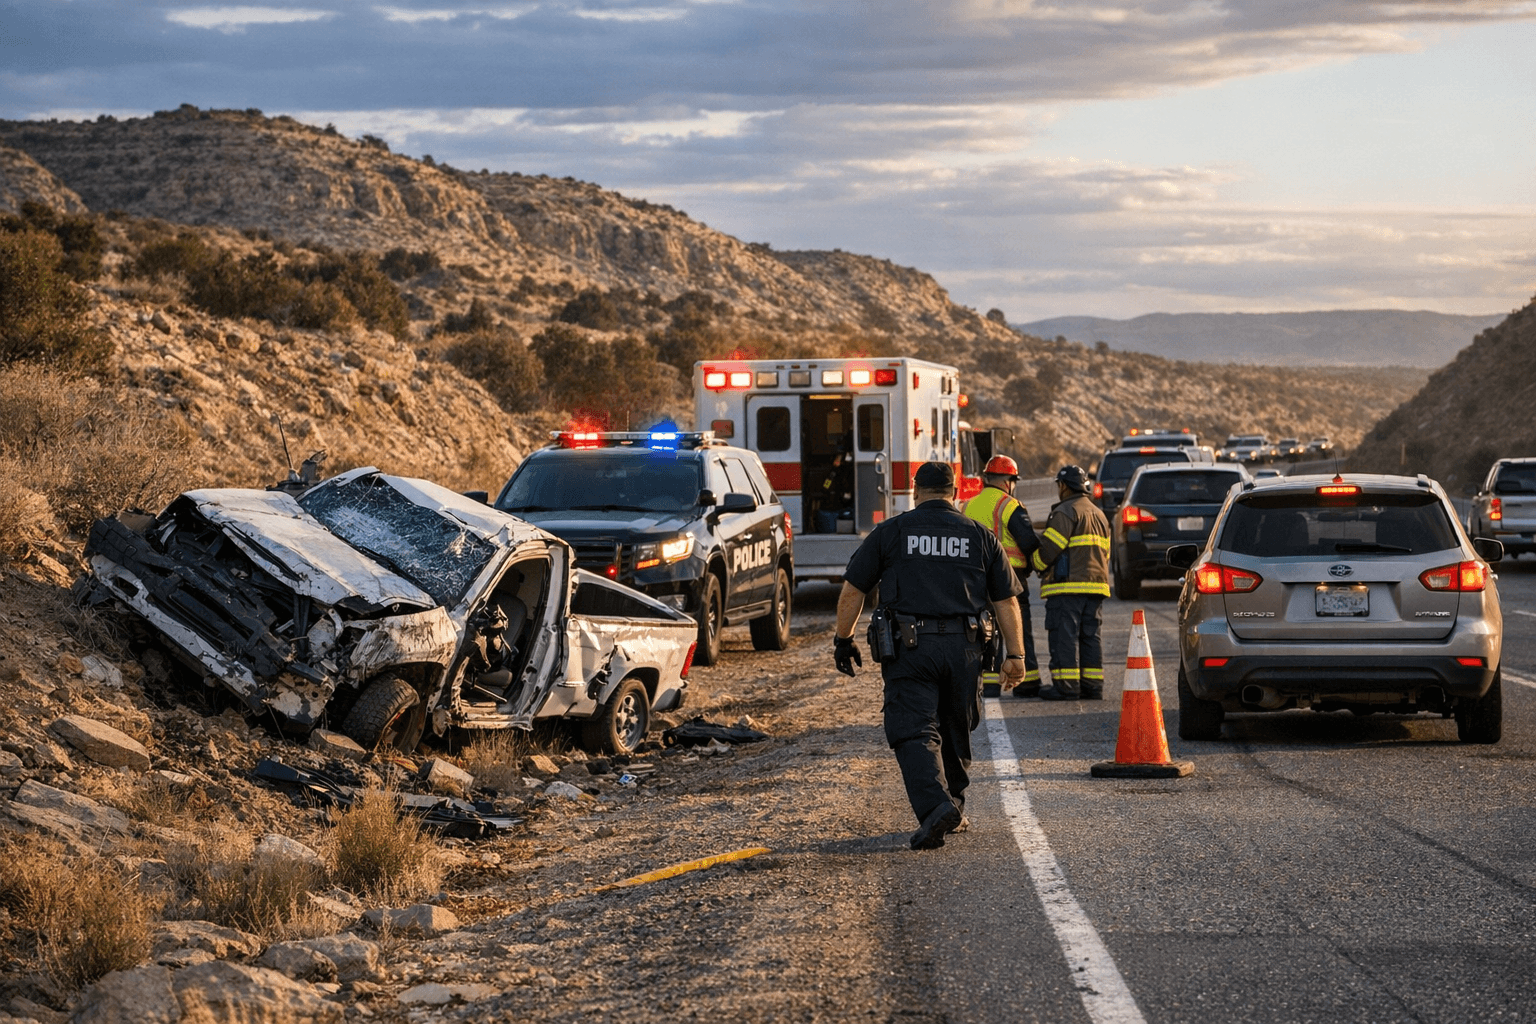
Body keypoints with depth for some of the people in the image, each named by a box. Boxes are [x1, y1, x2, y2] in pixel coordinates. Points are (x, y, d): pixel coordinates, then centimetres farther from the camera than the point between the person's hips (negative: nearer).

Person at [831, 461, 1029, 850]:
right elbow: (1006, 601, 8)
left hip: (909, 646, -3)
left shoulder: (890, 532, 5)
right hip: (963, 647, 3)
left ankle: (935, 806, -25)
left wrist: (843, 639, 15)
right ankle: (954, 810, 29)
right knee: (955, 730, 19)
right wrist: (1015, 655, 9)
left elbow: (852, 590, 4)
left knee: (914, 731, -5)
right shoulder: (979, 535, 10)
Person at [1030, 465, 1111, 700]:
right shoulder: (1099, 515, 21)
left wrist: (1036, 561, 4)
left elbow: (1048, 548, -13)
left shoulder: (1066, 512, -9)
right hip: (1096, 585, 8)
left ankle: (1066, 686, -11)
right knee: (1090, 635, 10)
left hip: (1067, 586, -8)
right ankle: (1092, 686, 8)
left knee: (1064, 635, -7)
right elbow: (1104, 553, 24)